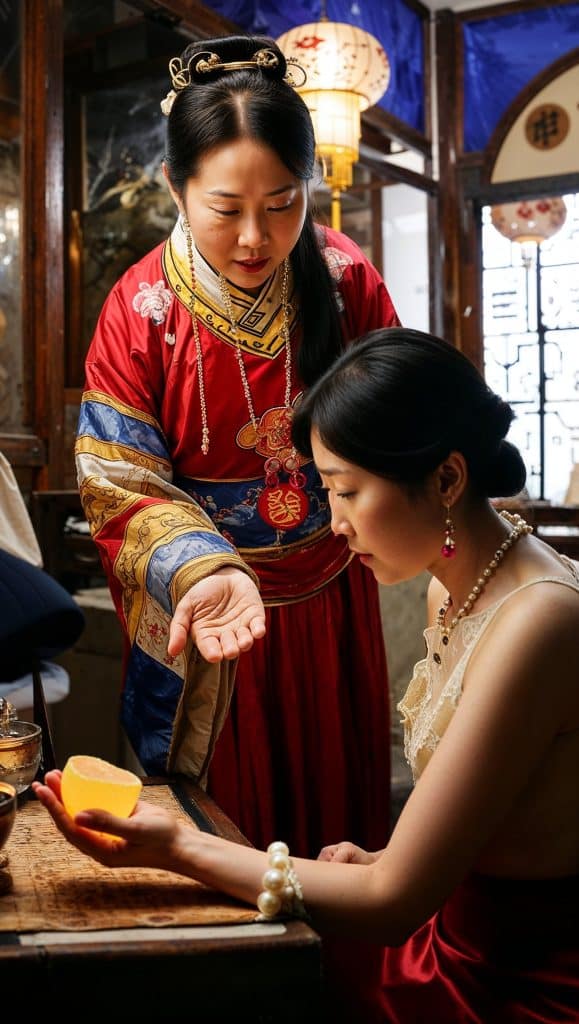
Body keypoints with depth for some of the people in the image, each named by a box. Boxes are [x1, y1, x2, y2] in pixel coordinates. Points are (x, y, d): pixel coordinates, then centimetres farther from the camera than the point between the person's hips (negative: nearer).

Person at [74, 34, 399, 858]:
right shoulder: (141, 308, -15)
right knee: (216, 831, 14)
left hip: (331, 605, 3)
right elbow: (123, 487, -14)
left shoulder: (347, 281, -9)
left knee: (341, 809, 19)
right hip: (204, 619, -2)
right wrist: (202, 573, -31)